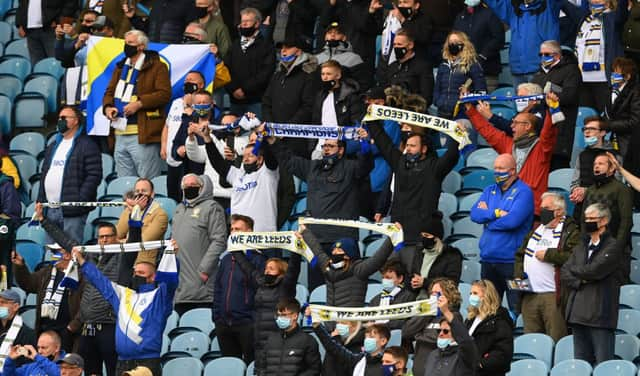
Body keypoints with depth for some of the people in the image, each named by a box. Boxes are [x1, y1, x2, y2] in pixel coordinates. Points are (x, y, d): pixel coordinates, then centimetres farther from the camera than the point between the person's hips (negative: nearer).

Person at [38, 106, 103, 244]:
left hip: (72, 211, -8)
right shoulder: (53, 146, 22)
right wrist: (40, 201, 14)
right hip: (51, 210, 8)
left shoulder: (87, 145, -4)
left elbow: (94, 175, -11)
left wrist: (80, 200, -18)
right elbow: (44, 174, 24)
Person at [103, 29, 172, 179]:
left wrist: (139, 104, -19)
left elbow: (165, 94, -12)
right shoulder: (120, 67, 20)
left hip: (143, 135, -8)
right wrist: (108, 106, 0)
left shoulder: (156, 67, -3)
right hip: (121, 135, 8)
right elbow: (110, 91, 22)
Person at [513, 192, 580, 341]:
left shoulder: (571, 232, -3)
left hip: (553, 295, -7)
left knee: (556, 340, -9)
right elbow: (520, 255, 28)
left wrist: (548, 255, -13)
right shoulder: (536, 230, 22)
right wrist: (518, 276, 12)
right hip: (529, 295, 7)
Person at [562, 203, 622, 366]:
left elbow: (595, 270, -14)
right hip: (579, 314, 7)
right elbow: (565, 274, 11)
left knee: (603, 364, -9)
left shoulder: (613, 246, -2)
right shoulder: (581, 247, 20)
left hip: (600, 316, -7)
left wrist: (573, 269, 3)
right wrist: (580, 281, -8)